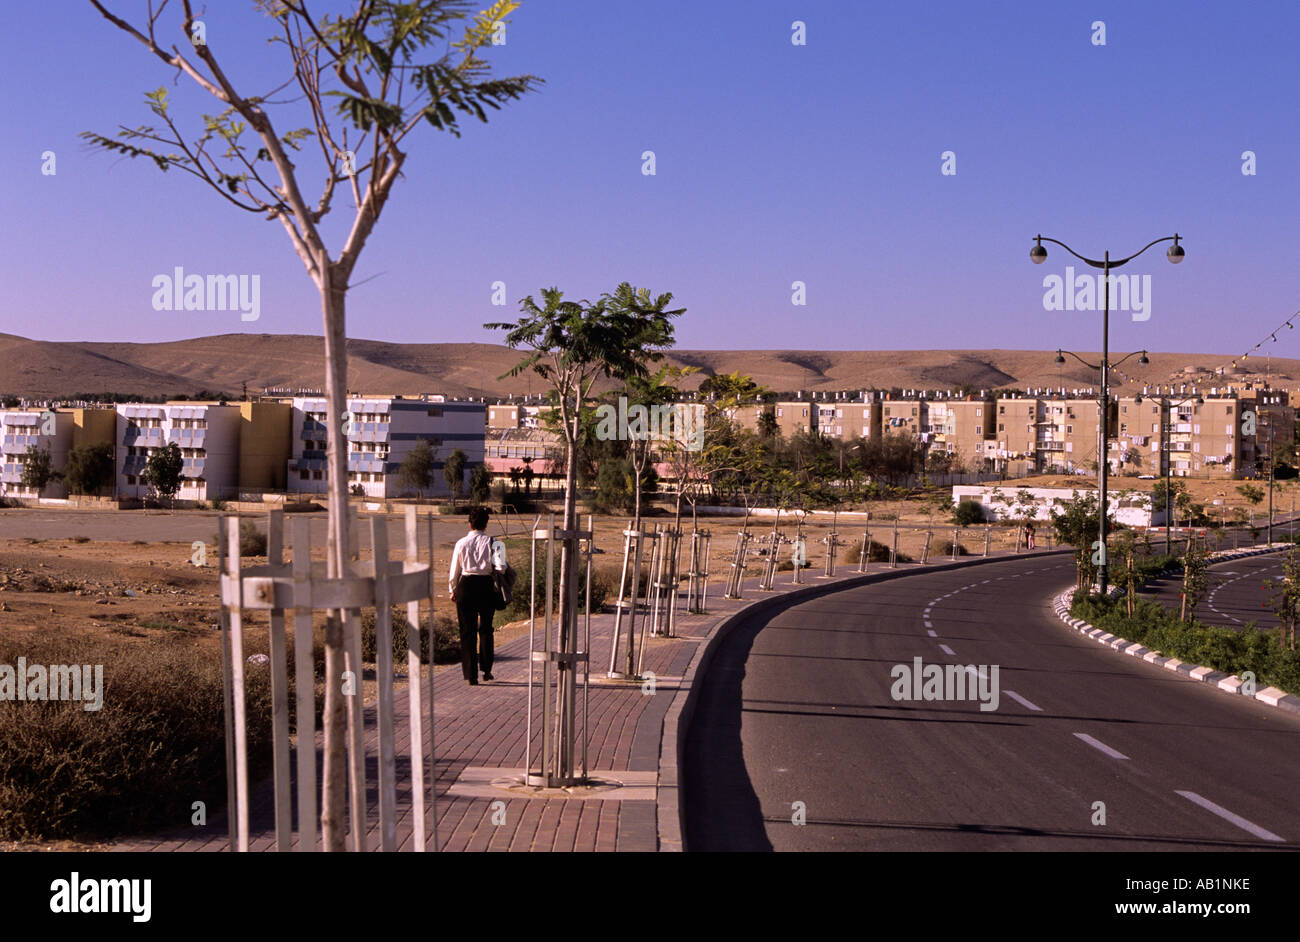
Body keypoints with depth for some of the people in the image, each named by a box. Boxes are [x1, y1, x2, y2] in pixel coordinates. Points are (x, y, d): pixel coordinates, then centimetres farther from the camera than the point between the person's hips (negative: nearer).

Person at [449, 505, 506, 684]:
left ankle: (471, 674, 4)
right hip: (486, 586, 0)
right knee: (485, 628, 18)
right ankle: (486, 669, 20)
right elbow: (501, 566, -17)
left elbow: (454, 570, 4)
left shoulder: (461, 543, -1)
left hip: (465, 585, 0)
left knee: (467, 630, 7)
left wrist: (453, 590, 19)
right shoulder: (492, 542, -5)